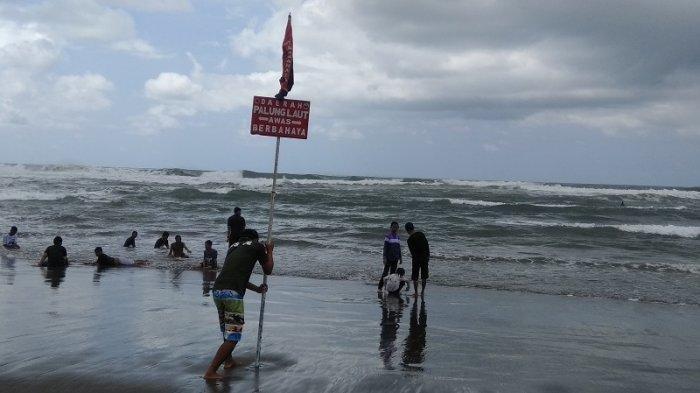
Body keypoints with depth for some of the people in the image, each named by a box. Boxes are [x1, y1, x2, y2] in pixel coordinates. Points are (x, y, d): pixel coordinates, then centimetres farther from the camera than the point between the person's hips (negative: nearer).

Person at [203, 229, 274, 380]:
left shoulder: (233, 246, 28)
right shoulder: (257, 246, 11)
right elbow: (268, 270, 21)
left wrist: (257, 289, 36)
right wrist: (269, 251, 35)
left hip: (217, 290, 7)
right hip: (232, 294, -7)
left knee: (227, 331, 28)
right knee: (232, 337, -2)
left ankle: (228, 360, 41)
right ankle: (211, 372, -6)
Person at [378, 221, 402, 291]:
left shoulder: (397, 237, 11)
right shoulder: (388, 236, -7)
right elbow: (385, 247, -10)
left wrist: (400, 258, 15)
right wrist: (385, 258, -16)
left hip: (395, 259, 6)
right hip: (389, 258, -6)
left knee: (393, 272, 8)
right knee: (385, 272, -8)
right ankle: (379, 288, -5)